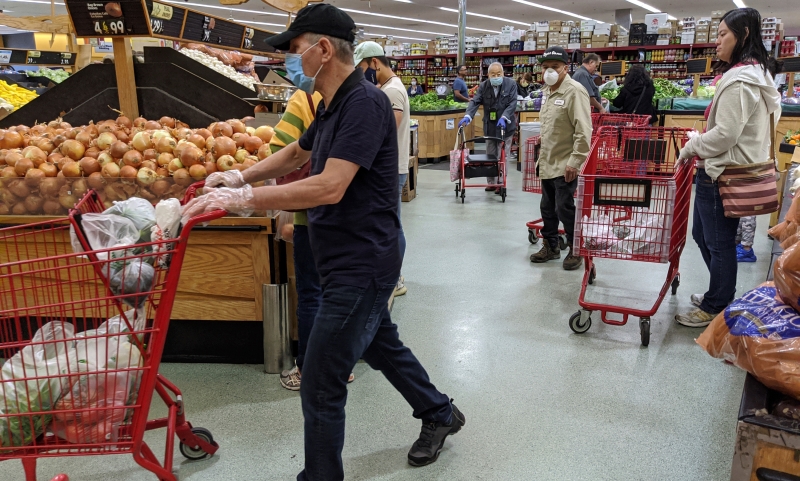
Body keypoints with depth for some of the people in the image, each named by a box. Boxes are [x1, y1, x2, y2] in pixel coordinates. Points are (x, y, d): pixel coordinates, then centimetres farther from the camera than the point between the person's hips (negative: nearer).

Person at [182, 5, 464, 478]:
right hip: (355, 261, 11)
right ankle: (440, 413, 48)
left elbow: (330, 187, -29)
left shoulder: (364, 102, -21)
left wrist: (241, 198, -27)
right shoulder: (332, 106, 10)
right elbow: (296, 153, 26)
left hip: (361, 266, -11)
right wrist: (241, 176, 14)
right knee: (382, 345, 27)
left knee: (321, 387, -2)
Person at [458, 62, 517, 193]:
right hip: (490, 126, 3)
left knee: (503, 156, 2)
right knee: (490, 156, 11)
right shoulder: (484, 86, -1)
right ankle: (491, 183, 21)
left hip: (505, 126, -3)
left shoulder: (511, 84, -7)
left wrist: (504, 118, -27)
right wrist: (467, 116, -24)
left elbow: (512, 104, -13)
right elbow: (475, 101, -8)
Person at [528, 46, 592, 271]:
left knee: (564, 208, -3)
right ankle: (550, 246, 31)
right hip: (548, 163, 9)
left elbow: (583, 130, -21)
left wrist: (575, 161, -23)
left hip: (565, 165, -9)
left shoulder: (574, 91, -16)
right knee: (548, 207, 16)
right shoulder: (548, 92, 13)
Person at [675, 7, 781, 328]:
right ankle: (719, 297, 33)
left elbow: (725, 134, -23)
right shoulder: (754, 74, 14)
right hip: (730, 170, 10)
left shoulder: (738, 81, -19)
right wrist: (700, 146, 11)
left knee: (719, 244, 2)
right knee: (703, 235, 20)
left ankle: (715, 310, 15)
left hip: (723, 175, -10)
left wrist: (691, 147, -8)